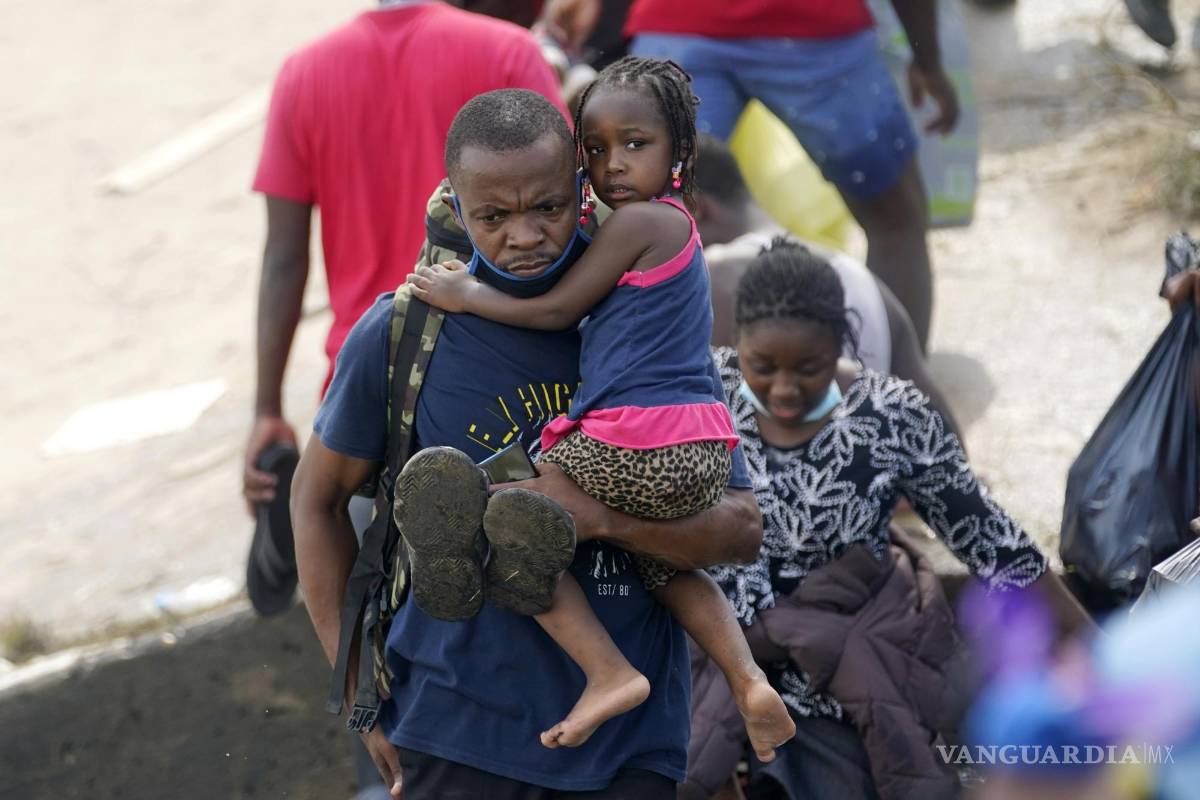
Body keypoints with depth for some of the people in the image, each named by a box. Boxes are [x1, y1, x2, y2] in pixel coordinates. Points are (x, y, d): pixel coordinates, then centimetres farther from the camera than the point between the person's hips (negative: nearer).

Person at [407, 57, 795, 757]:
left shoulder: (636, 221, -8)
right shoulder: (678, 225, 19)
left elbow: (557, 311, -5)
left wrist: (467, 296, 3)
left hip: (633, 451, -10)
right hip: (705, 455, 10)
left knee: (511, 531, 0)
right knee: (666, 564, 33)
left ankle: (609, 671, -8)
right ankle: (749, 679, 12)